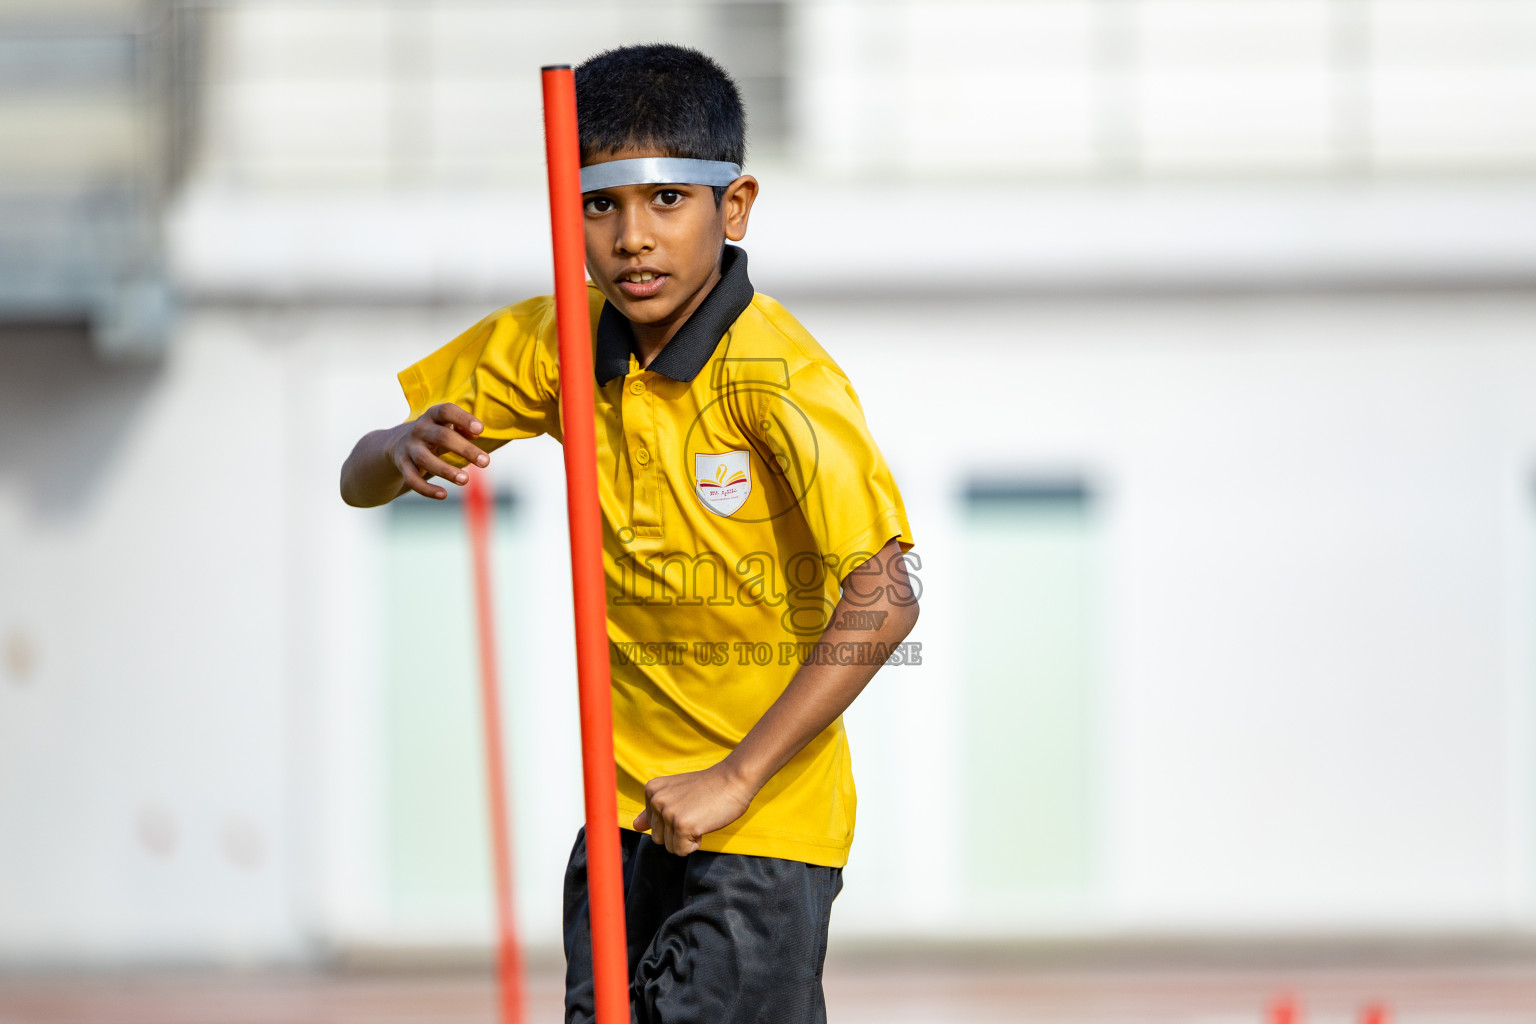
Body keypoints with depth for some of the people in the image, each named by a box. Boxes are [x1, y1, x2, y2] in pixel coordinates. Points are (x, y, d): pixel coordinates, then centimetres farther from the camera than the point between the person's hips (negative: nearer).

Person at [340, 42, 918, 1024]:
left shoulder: (779, 374, -19)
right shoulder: (556, 344, -1)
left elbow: (885, 599, -26)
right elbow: (361, 481, 7)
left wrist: (736, 779, -26)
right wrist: (406, 454, -19)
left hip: (764, 815, -6)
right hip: (627, 806, 6)